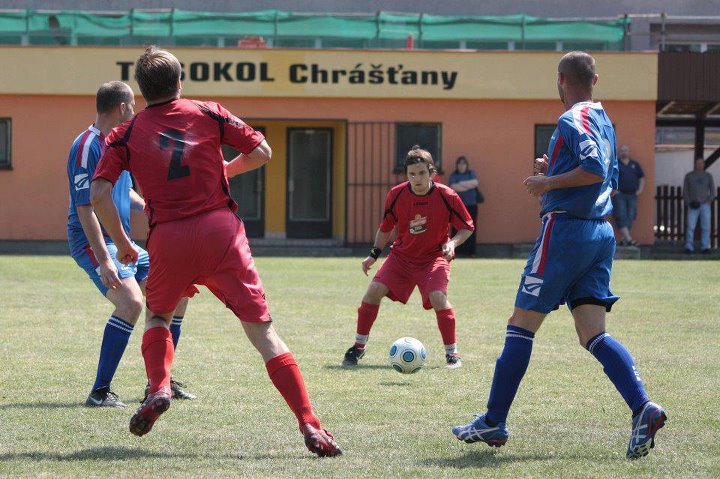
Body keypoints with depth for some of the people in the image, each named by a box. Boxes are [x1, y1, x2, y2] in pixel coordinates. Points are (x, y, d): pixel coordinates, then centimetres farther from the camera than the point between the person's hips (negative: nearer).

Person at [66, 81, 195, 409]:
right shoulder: (88, 146, -16)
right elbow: (85, 208, -23)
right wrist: (104, 260, -29)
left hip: (122, 242, 10)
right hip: (93, 242, -10)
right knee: (131, 301, -29)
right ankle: (100, 392, -24)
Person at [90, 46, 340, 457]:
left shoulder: (126, 135, 8)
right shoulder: (208, 114, 8)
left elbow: (100, 193, -2)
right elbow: (261, 152, 8)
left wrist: (123, 245, 9)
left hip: (169, 239, 1)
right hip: (221, 230, -1)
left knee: (158, 316, 29)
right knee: (262, 330, -1)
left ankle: (159, 388, 2)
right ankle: (310, 425, -11)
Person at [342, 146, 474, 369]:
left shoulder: (447, 197, -15)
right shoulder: (396, 195, -8)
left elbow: (467, 227, -4)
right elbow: (386, 228, 9)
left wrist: (452, 243, -22)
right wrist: (374, 254, 4)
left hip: (434, 256, -3)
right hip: (401, 255, 3)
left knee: (438, 298, -26)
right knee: (374, 290, -13)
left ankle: (452, 353, -6)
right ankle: (358, 347, 4)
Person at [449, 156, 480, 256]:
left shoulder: (471, 174, 14)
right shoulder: (453, 175, 9)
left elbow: (475, 183, -5)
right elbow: (453, 187, -8)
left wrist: (461, 183, -6)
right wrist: (468, 186, -7)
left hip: (471, 204, 2)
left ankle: (470, 251, 1)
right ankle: (457, 251, -5)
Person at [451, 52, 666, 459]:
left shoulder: (573, 120, -10)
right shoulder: (605, 121, 17)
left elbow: (594, 168, -24)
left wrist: (549, 183, -13)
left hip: (565, 227, -8)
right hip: (601, 232, 8)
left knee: (521, 325, 1)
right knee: (594, 334, 2)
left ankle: (495, 422, 6)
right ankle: (643, 407, -18)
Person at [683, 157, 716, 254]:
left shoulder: (708, 176, 7)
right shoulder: (689, 176, 6)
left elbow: (712, 192, 6)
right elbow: (685, 191, 5)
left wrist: (708, 202, -11)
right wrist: (689, 203, -11)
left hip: (705, 206, 1)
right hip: (693, 206, -1)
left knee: (706, 227, -4)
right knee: (691, 227, -8)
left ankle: (705, 248, -1)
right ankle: (689, 248, -7)